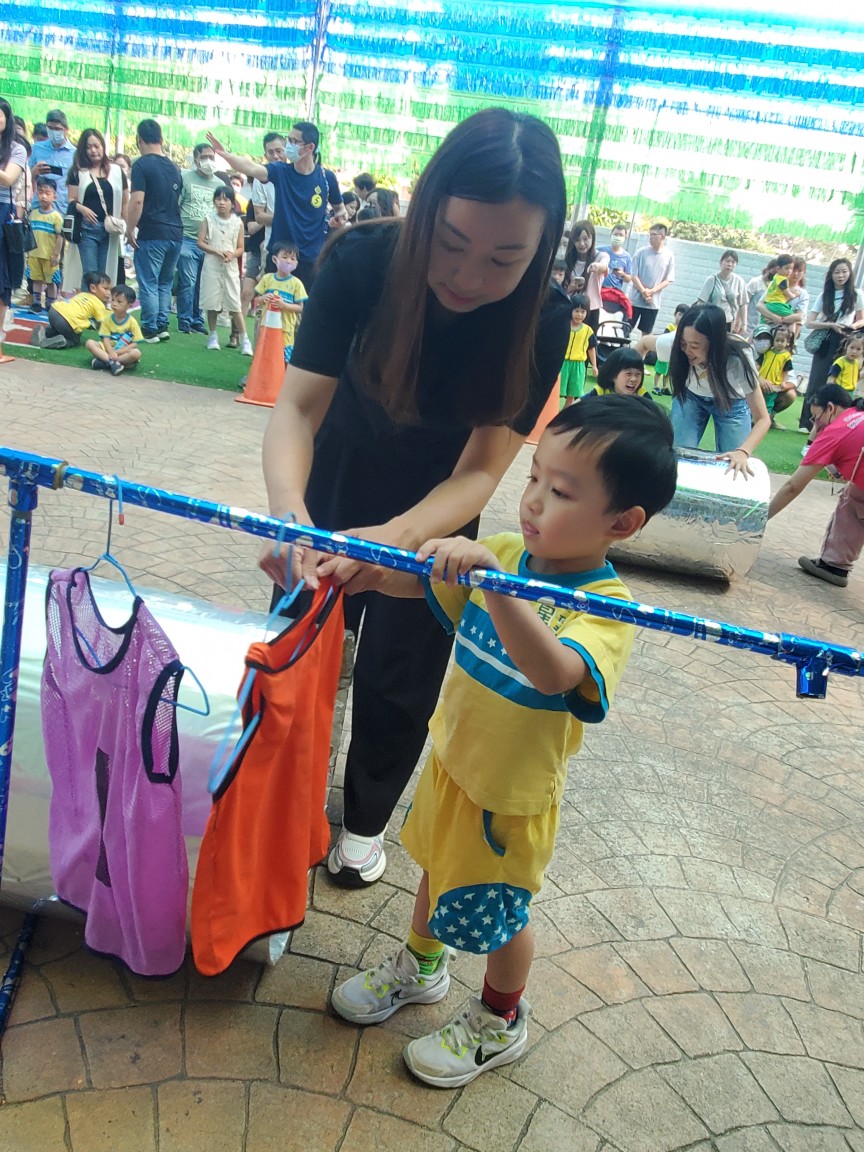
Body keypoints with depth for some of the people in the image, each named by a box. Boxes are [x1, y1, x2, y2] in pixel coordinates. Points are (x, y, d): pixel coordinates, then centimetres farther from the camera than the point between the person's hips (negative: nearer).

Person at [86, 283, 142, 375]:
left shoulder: (132, 322, -6)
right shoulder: (107, 319, 1)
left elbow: (135, 343, -9)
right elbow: (106, 338, -4)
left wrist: (117, 352, -19)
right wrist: (111, 352, -24)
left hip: (124, 352, -3)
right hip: (108, 350, 3)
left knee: (136, 353, -33)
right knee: (89, 343, -18)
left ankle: (104, 362, -31)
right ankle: (112, 362, -35)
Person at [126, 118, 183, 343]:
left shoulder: (142, 164, -8)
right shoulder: (174, 167, 13)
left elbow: (137, 200, -16)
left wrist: (130, 230, -9)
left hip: (152, 234, -6)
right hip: (175, 233, 7)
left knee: (149, 284, 0)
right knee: (165, 283, 16)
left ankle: (150, 330, 1)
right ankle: (162, 326, 17)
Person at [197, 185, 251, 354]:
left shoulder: (238, 222, 2)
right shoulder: (208, 219, 1)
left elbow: (241, 248, 4)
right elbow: (200, 243, -2)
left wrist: (232, 255, -17)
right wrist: (216, 252, -17)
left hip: (231, 267, 0)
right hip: (212, 266, 0)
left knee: (235, 304, -4)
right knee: (212, 302, 4)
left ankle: (244, 339, -2)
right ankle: (213, 336, 17)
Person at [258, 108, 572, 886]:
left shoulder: (541, 319, -29)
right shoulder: (362, 261, -29)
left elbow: (480, 470, -30)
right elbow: (298, 406, -29)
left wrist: (399, 537, -50)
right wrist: (289, 507, -49)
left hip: (435, 512, -1)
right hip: (336, 489, 1)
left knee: (397, 678, 12)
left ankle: (366, 819, 40)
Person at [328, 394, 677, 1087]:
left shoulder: (605, 607, -29)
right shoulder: (507, 556, -9)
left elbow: (553, 672, -48)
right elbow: (414, 580, -2)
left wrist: (493, 580, -59)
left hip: (512, 793, -6)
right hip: (452, 759, 6)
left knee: (497, 913, 17)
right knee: (438, 869, 29)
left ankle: (499, 1024, 46)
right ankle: (421, 966, 58)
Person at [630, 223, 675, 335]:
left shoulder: (669, 256, -2)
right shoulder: (641, 252, -4)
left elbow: (668, 280, -1)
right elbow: (634, 275, -4)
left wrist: (652, 291, -14)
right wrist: (643, 291, -16)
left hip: (653, 302, 1)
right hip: (636, 299, -1)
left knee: (646, 332, 8)